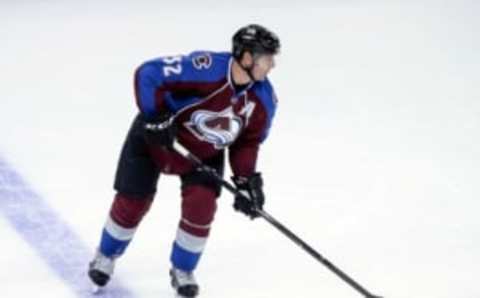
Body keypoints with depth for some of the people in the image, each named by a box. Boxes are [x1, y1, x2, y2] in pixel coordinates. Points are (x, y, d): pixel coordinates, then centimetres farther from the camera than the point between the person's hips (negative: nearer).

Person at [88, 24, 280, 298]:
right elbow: (148, 74, -32)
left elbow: (247, 142, -2)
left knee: (201, 205, -11)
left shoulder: (264, 99, -16)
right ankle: (107, 255, 32)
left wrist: (247, 179, -13)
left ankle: (183, 270, 14)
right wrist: (155, 118, -32)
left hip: (205, 152, 4)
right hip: (159, 135, -4)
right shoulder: (206, 68, -37)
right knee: (134, 200, 4)